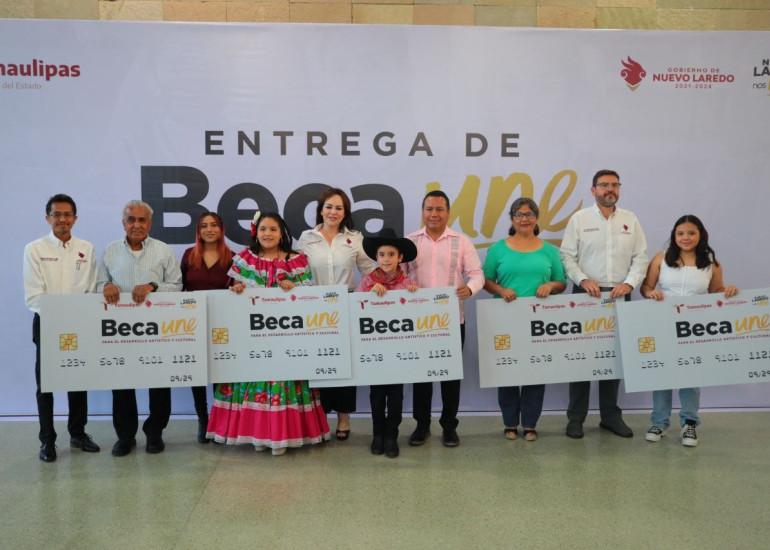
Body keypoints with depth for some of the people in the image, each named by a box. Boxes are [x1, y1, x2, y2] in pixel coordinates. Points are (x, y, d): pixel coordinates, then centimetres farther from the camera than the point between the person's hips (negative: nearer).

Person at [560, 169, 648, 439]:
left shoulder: (631, 220, 9)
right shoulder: (579, 219, 1)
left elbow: (640, 257, 6)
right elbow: (567, 256, -3)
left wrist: (629, 283, -9)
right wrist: (583, 279, -16)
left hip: (619, 296, 3)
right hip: (587, 295, -3)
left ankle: (610, 415, 19)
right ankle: (576, 417, 8)